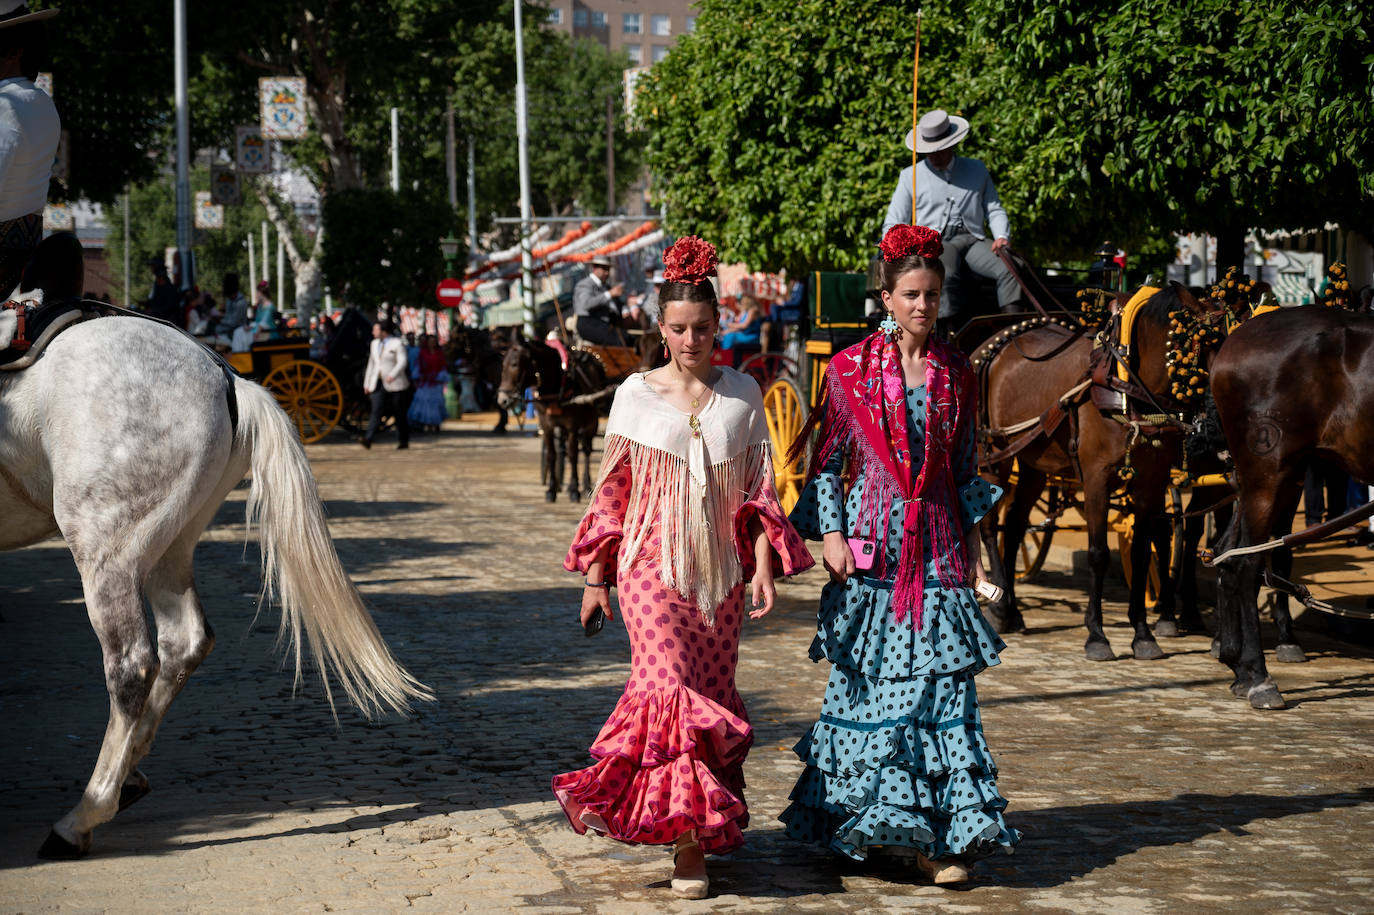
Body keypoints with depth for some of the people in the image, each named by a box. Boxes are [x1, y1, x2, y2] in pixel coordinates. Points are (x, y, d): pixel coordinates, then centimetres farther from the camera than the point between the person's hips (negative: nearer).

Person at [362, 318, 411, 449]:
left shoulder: (397, 344, -7)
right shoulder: (375, 344, 13)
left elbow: (402, 362, -17)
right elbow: (371, 364, 19)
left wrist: (392, 375, -32)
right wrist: (367, 383, 16)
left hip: (395, 384, -4)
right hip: (378, 384, 4)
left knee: (399, 413, 3)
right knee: (376, 410, -12)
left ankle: (404, 441, 17)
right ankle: (368, 439, -26)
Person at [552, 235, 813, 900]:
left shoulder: (742, 395, 6)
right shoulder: (636, 395, 2)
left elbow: (761, 488, 7)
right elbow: (611, 491, 6)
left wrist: (765, 565, -4)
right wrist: (596, 578, 5)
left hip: (721, 571, 2)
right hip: (653, 565, -2)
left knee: (712, 694, 7)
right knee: (669, 690, -14)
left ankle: (705, 826, 22)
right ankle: (687, 840, -13)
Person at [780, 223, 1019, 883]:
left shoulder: (955, 373, 8)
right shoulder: (852, 369, 0)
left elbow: (964, 468, 14)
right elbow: (827, 460, 2)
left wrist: (972, 544, 11)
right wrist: (831, 532, -8)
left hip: (936, 543, 2)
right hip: (871, 540, -2)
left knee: (941, 680, -4)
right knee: (867, 682, 0)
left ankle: (936, 835, -1)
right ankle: (865, 819, 14)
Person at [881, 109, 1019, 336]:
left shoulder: (977, 170, 21)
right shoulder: (911, 176, 15)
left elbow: (994, 209, 22)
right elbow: (894, 222, 13)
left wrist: (1002, 236, 1)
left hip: (973, 240, 2)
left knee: (1009, 267, -27)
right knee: (948, 275, -37)